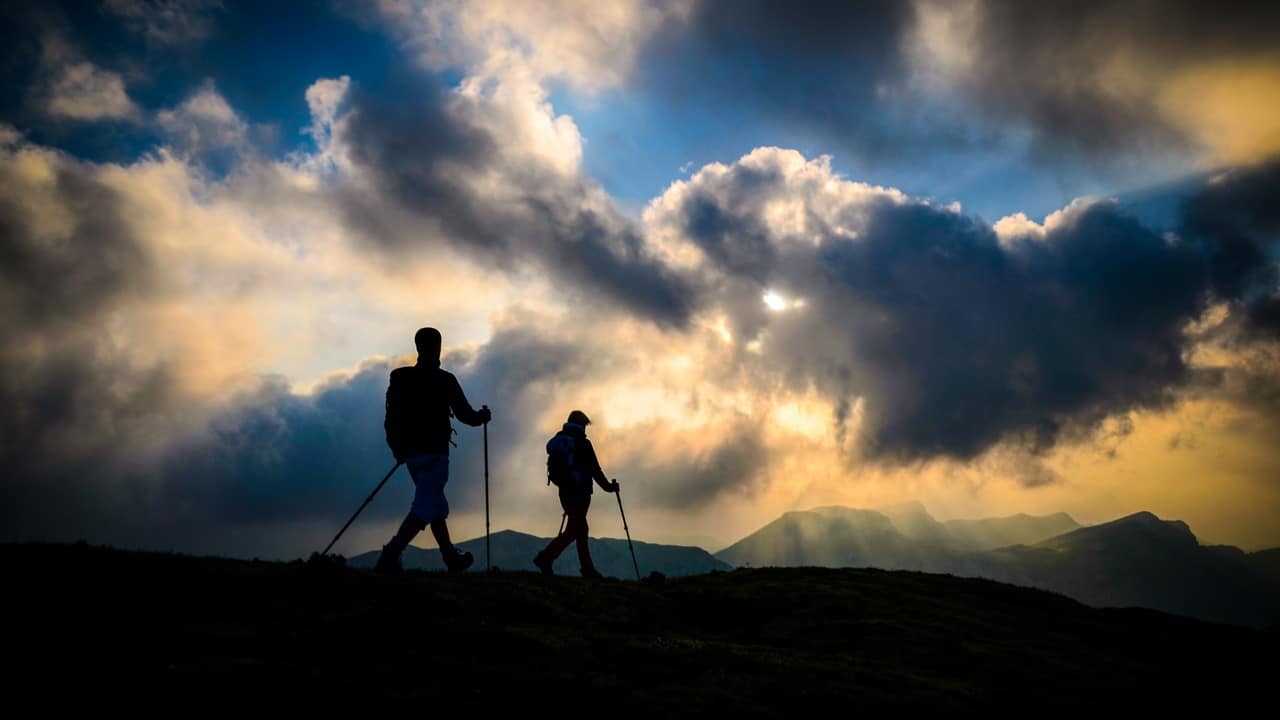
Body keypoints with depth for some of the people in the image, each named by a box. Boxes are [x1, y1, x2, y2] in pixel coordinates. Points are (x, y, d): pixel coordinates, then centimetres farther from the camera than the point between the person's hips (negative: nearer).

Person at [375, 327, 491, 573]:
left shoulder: (400, 378, 6)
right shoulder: (444, 380, -7)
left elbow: (391, 419, 6)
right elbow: (465, 414, -3)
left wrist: (398, 450, 17)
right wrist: (483, 415, 18)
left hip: (411, 454, 6)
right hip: (434, 453, -6)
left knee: (437, 505, 20)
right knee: (424, 509, -9)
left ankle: (452, 557, 28)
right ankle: (390, 556, -26)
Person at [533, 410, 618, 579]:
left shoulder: (557, 442, 11)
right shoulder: (582, 443, -9)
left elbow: (553, 469, 14)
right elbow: (595, 470, -8)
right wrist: (608, 486, 3)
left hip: (565, 491, 8)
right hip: (580, 491, -8)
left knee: (580, 529, 13)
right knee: (573, 530, -6)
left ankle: (588, 569, 15)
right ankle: (546, 557, -17)